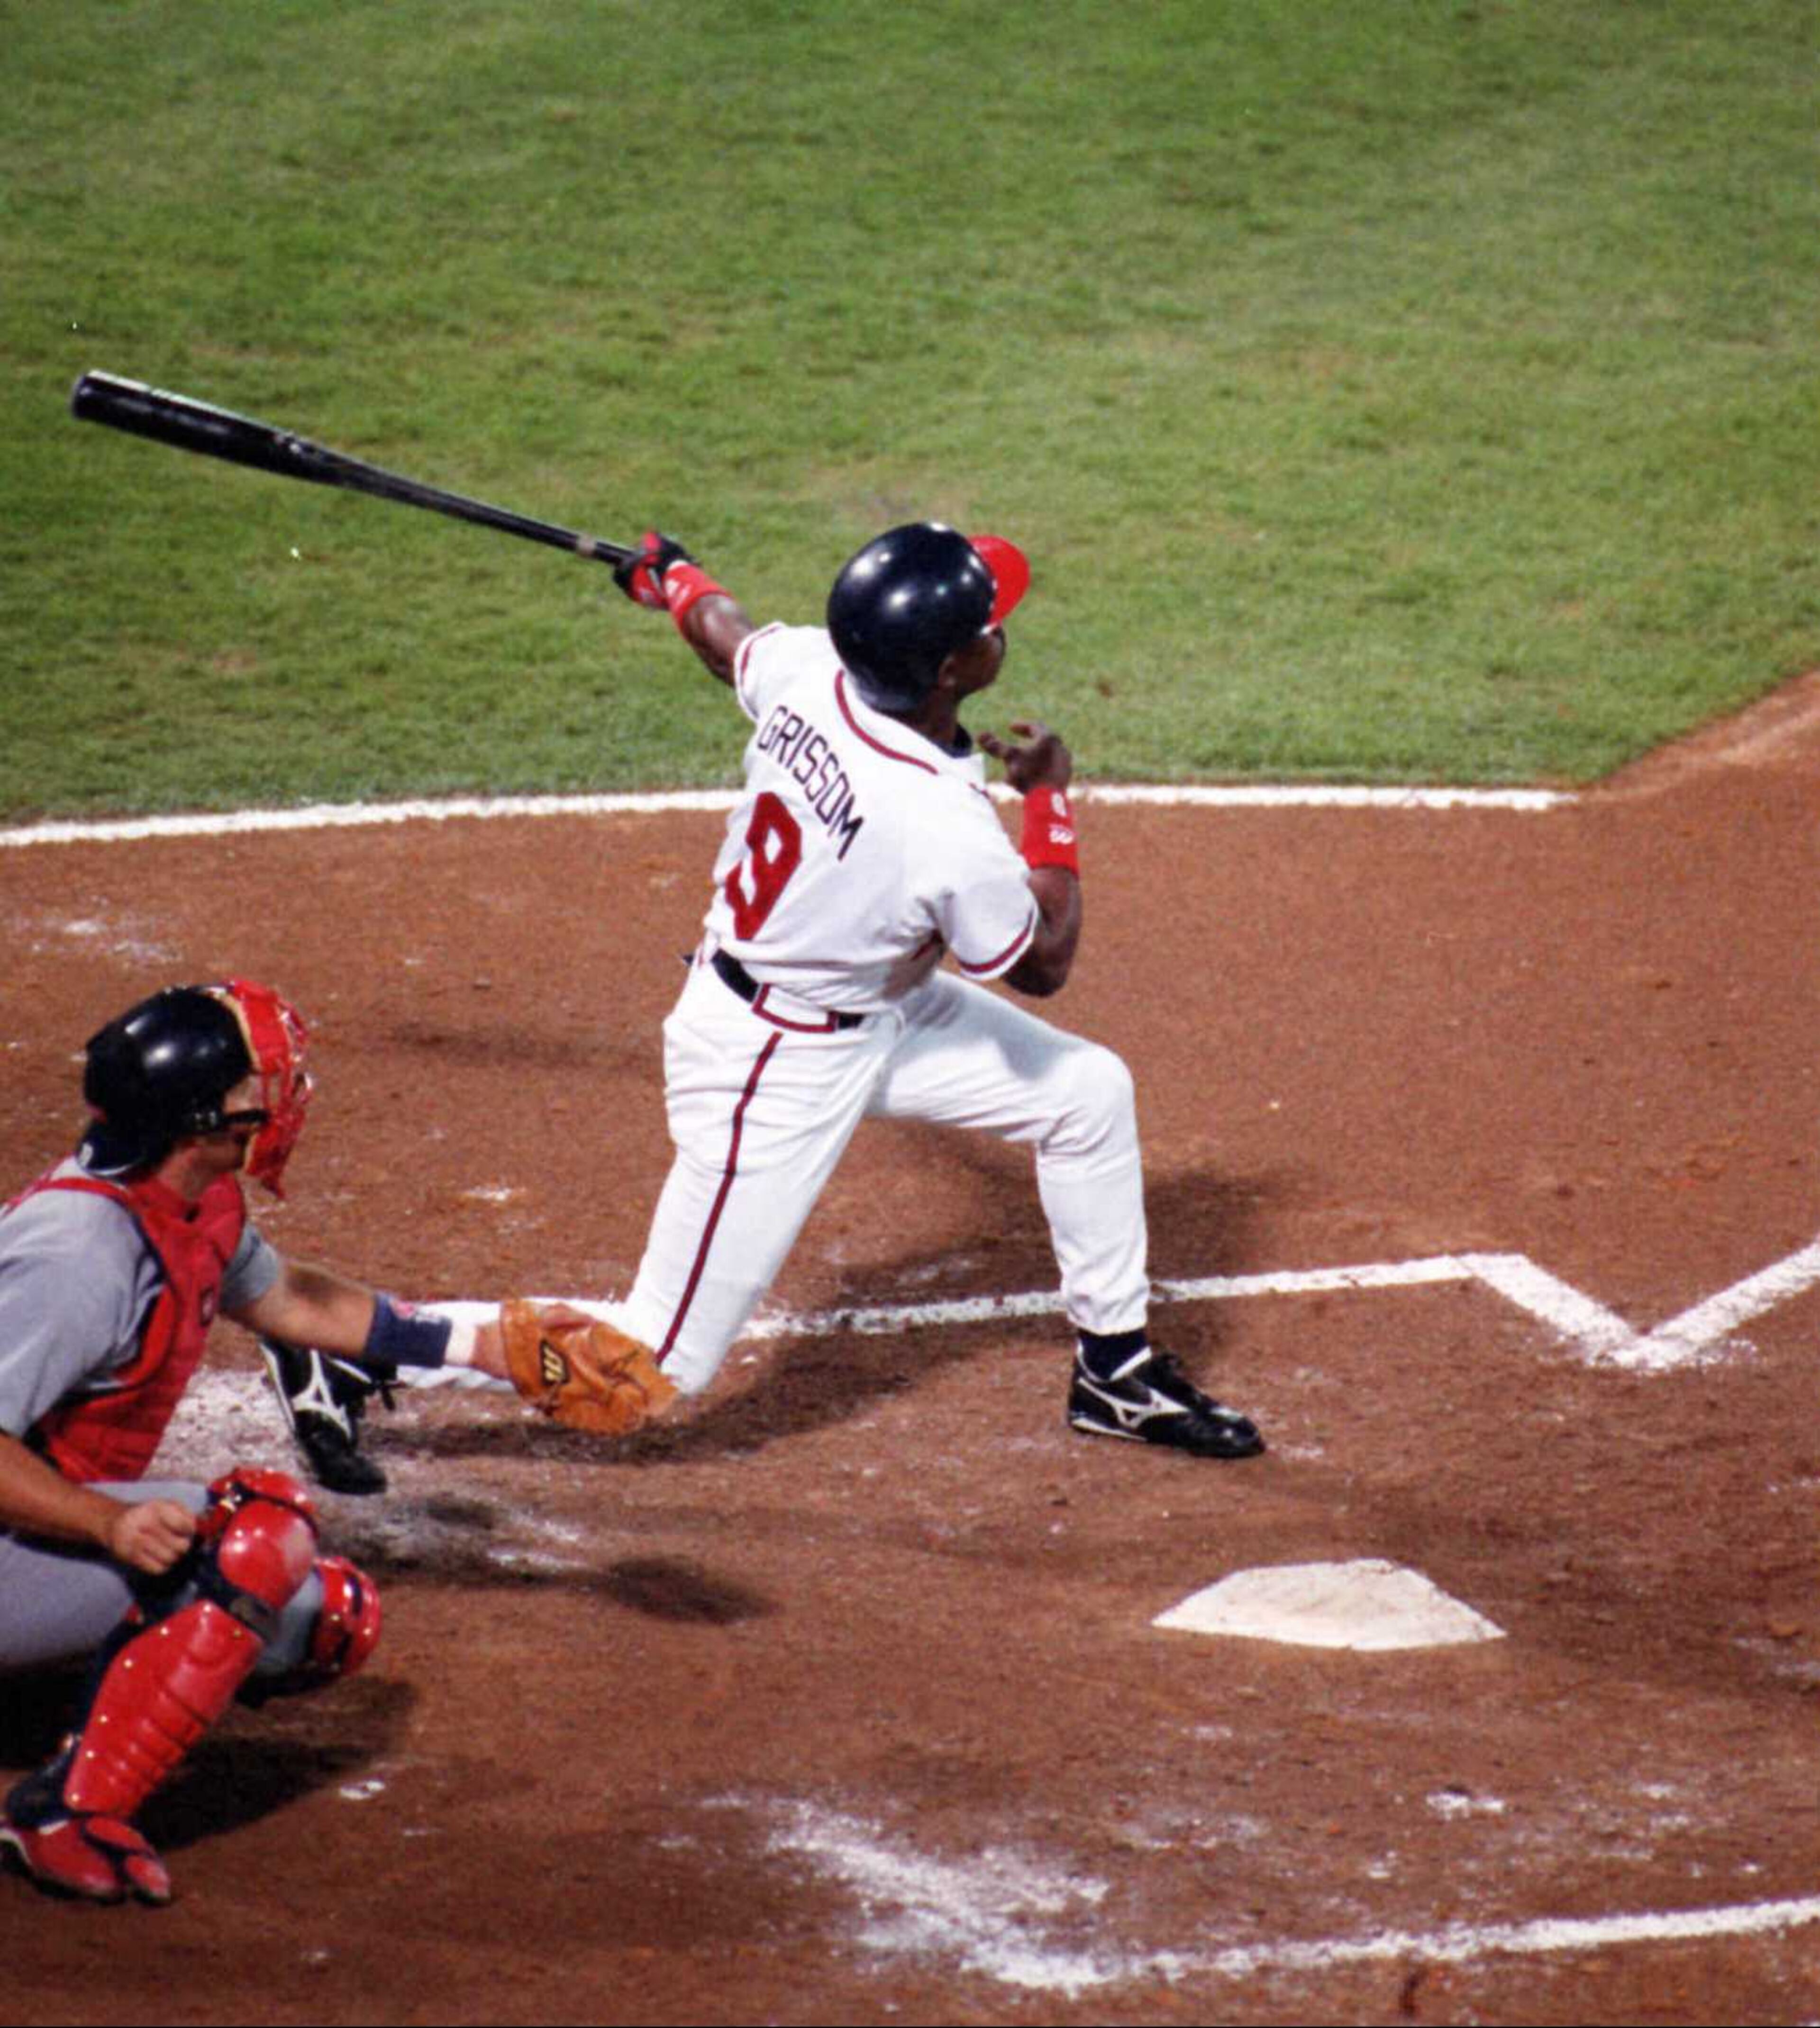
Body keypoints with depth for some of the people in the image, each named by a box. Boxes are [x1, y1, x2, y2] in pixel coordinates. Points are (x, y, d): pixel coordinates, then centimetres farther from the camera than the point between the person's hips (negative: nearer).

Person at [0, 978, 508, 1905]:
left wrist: (488, 1346, 22)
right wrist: (110, 1525, -42)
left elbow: (285, 1298, 23)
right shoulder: (83, 1248, -27)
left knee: (332, 1619, 4)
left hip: (81, 1524, 9)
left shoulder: (198, 1204, 3)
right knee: (260, 1524, -28)